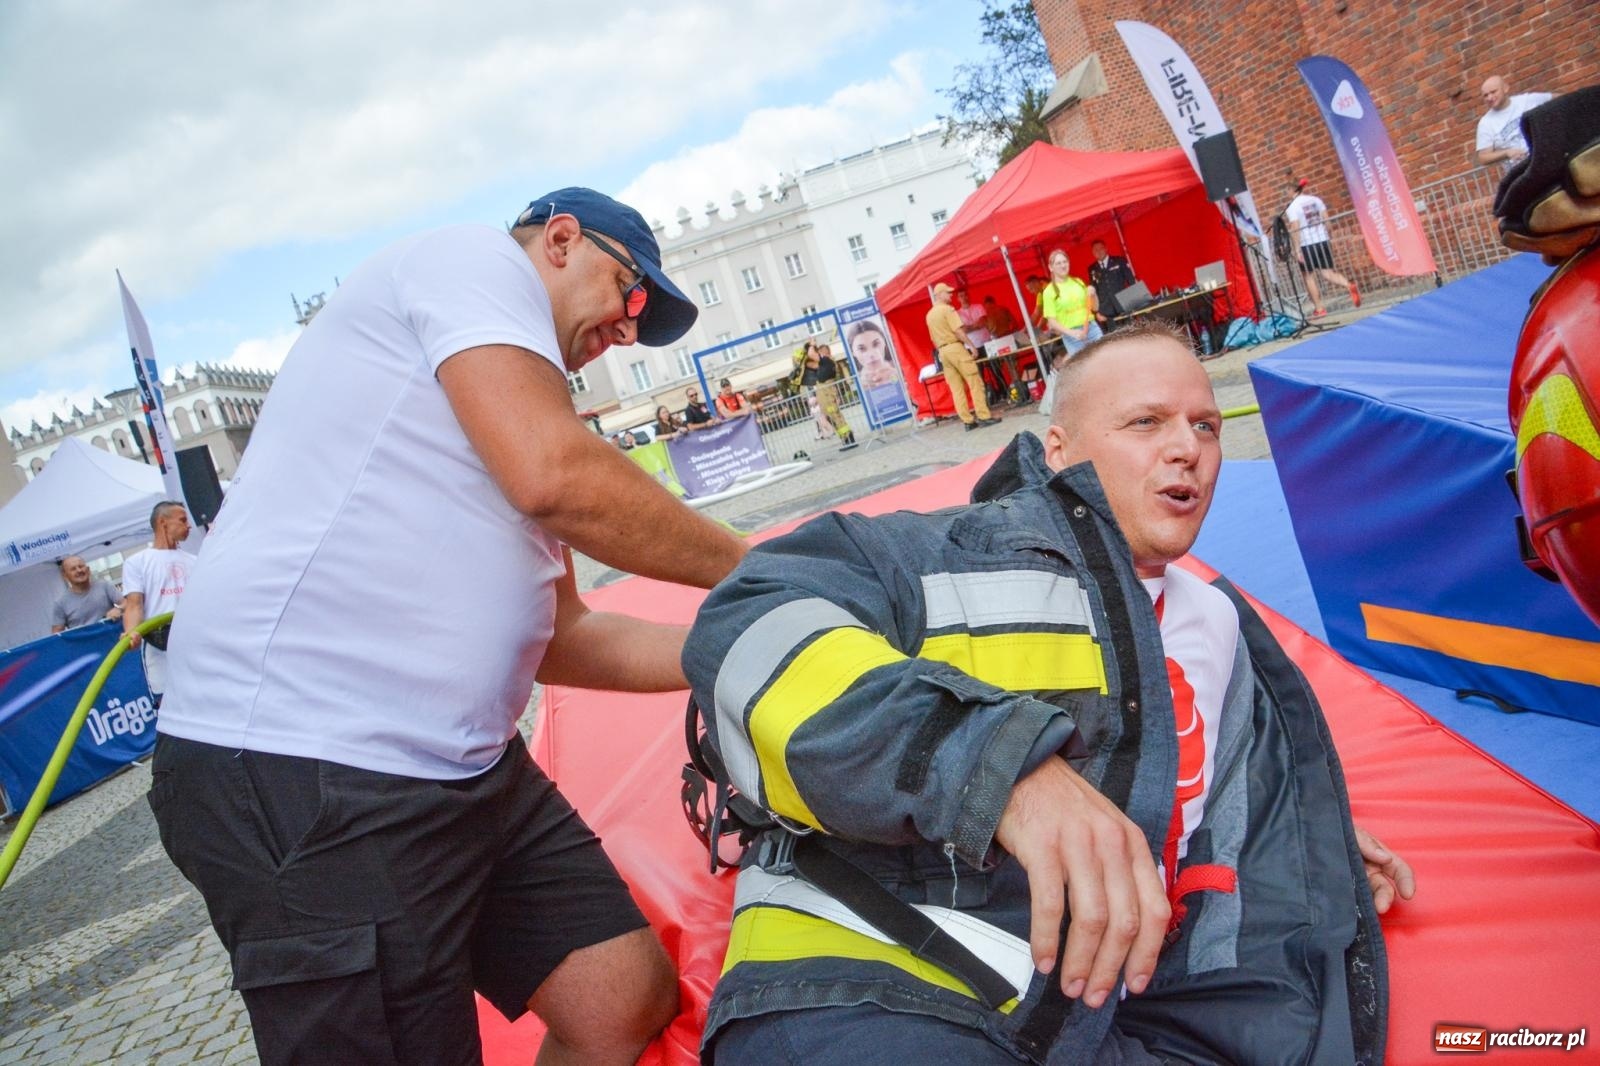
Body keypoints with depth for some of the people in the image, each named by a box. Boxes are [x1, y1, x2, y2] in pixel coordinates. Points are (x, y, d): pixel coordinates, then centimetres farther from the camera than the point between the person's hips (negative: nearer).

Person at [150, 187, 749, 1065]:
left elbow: (558, 636, 19)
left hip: (464, 765, 10)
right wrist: (748, 572, -5)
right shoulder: (473, 255, -3)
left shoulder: (505, 416, 23)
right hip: (301, 775, -9)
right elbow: (557, 477, -19)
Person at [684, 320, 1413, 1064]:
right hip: (863, 991, -6)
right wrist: (1001, 760, -27)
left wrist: (1316, 845, 31)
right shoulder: (970, 544, 0)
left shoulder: (1217, 627, 27)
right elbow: (749, 626, -17)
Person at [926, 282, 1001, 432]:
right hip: (955, 348, -8)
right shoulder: (947, 309, -10)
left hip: (943, 352, 8)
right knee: (975, 383, -4)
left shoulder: (929, 315, 14)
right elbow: (958, 331, -17)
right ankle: (984, 417, -7)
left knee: (956, 389, 5)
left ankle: (968, 421, 5)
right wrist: (972, 346, -15)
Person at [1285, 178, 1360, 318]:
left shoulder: (1292, 207, -10)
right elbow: (1326, 219, 10)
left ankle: (1319, 308, 8)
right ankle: (1349, 284, -17)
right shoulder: (1315, 199, 8)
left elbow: (1295, 229, -15)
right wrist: (1328, 237, 18)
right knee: (1328, 272, 10)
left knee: (1309, 276, 7)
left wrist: (1297, 249, -14)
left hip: (1306, 244, -5)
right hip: (1322, 240, 5)